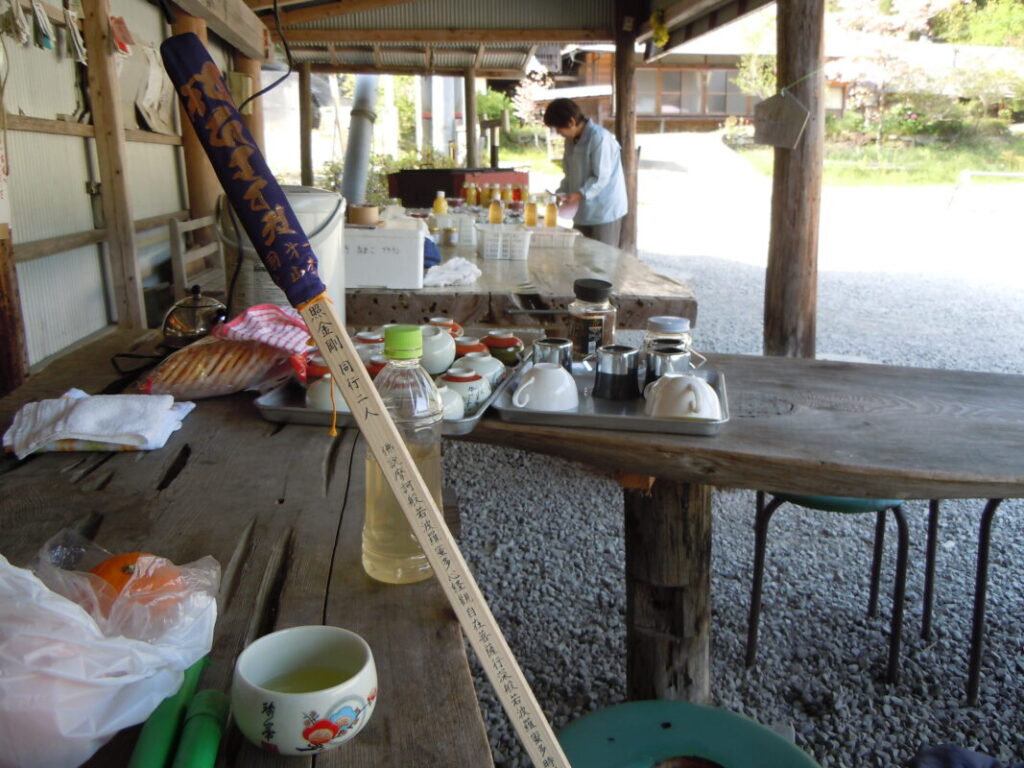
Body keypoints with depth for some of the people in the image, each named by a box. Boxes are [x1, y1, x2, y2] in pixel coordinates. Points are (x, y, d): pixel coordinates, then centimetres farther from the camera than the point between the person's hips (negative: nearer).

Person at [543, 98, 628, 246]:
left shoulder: (599, 137, -16)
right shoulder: (571, 141, 11)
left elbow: (602, 177, -19)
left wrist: (580, 194, -28)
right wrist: (561, 193, 2)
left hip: (605, 211, -8)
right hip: (583, 211, 8)